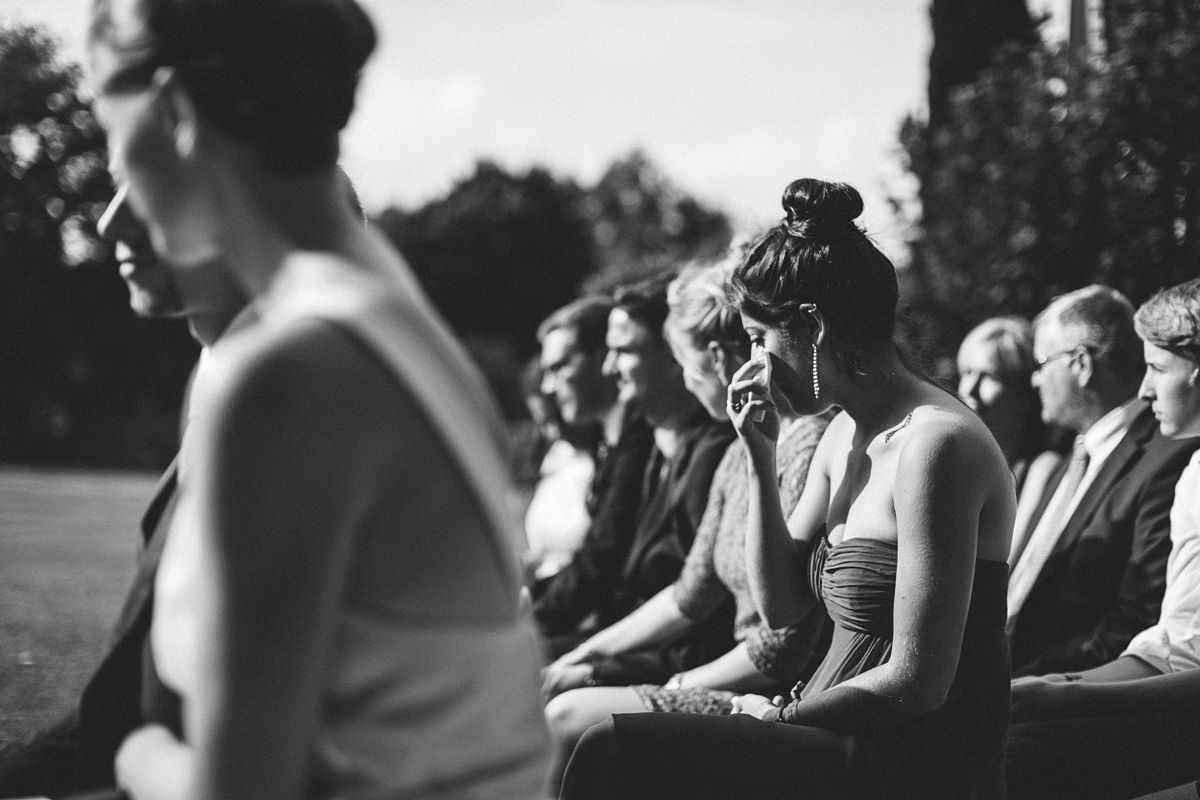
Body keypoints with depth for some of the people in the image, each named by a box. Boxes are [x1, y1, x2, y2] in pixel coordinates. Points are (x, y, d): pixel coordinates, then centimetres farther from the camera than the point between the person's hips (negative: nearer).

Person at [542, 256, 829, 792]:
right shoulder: (742, 453, 14)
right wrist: (588, 653, 19)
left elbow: (785, 647, -20)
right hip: (752, 694, 10)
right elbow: (692, 594, 23)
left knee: (568, 719, -15)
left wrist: (679, 686, -7)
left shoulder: (809, 446, -19)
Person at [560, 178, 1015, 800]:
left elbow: (916, 681, -19)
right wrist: (761, 460, 3)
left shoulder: (935, 443, -18)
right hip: (840, 740, 9)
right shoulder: (846, 435, 11)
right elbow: (781, 606, 13)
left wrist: (783, 715, -7)